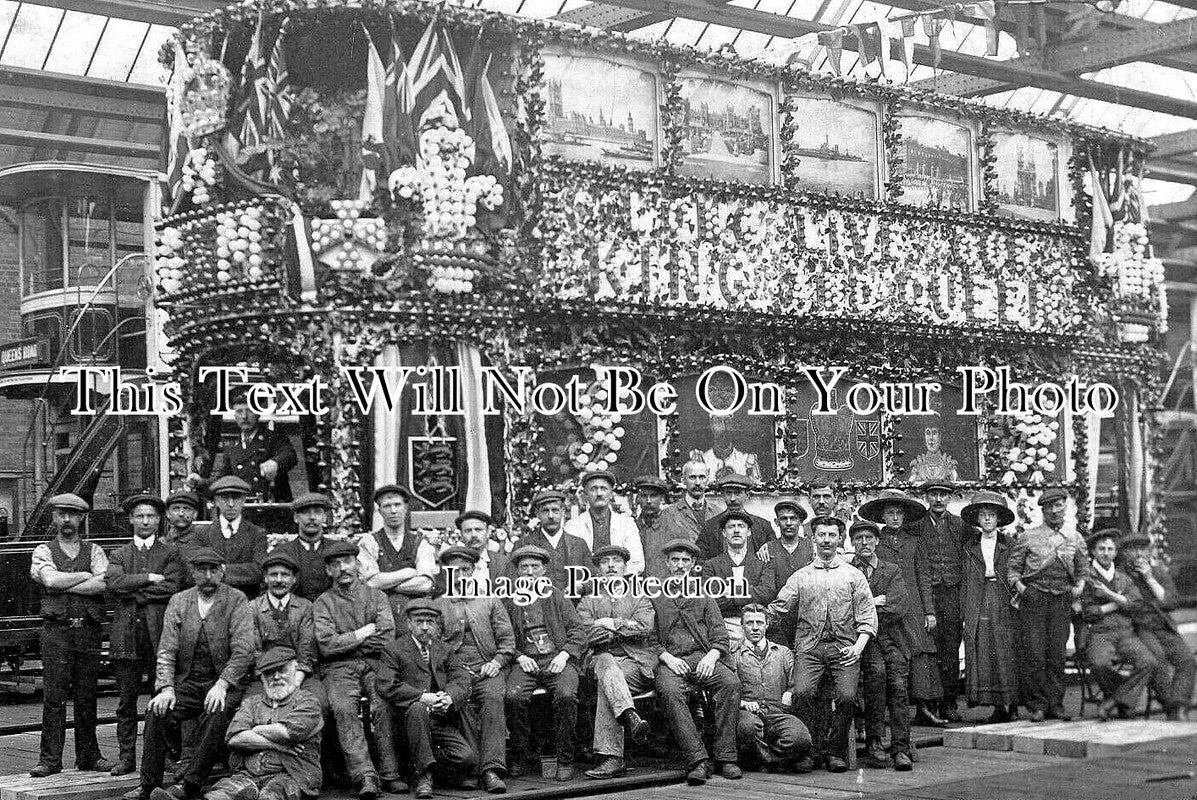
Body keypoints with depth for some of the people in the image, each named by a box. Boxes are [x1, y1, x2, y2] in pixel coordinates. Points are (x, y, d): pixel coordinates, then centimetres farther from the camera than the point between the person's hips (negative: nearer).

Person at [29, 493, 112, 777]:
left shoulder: (94, 551, 13)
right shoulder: (43, 551, 10)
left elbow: (104, 584, -6)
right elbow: (51, 579, -11)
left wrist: (64, 584, -8)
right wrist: (86, 576, -3)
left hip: (88, 629, 2)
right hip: (56, 629, -2)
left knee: (87, 696, 4)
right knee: (54, 696, -5)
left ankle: (88, 756, 12)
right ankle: (50, 759, -1)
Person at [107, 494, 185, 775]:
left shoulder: (171, 553, 10)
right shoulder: (119, 555, 17)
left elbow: (171, 587, -5)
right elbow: (113, 583, -1)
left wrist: (134, 591, -4)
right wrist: (148, 578, -7)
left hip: (159, 629, -2)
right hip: (126, 633, 2)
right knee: (126, 699, 3)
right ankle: (127, 757, 8)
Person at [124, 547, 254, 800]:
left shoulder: (236, 601, -1)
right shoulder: (178, 602, 9)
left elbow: (243, 651, -10)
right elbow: (166, 651, 4)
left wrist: (221, 685, -23)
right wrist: (166, 688, -13)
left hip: (224, 683, -3)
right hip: (187, 683, 3)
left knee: (216, 716, -33)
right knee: (157, 712, -22)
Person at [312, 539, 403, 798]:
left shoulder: (377, 597, 17)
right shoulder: (323, 604, 13)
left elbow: (387, 639, 3)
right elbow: (327, 646, -2)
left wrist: (347, 640, 2)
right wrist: (366, 632, 1)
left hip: (375, 665, 1)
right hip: (339, 669, -1)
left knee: (384, 706, -30)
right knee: (344, 708, -31)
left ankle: (390, 774, -28)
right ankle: (364, 776, -37)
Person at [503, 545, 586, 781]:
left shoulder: (556, 596, 16)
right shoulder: (509, 601, 16)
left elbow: (578, 632, 10)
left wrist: (564, 655, -7)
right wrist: (519, 657, -8)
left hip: (558, 661, 0)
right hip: (525, 662, 1)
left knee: (566, 695, -32)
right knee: (513, 696, -30)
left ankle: (565, 760, -18)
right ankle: (522, 757, -11)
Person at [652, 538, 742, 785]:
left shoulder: (703, 595, 21)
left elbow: (721, 639, 14)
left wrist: (711, 656, -7)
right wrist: (667, 657, -10)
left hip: (702, 657, 2)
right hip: (668, 660, -2)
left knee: (730, 682, -30)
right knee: (669, 691, -36)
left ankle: (726, 757, -28)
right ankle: (698, 761, -38)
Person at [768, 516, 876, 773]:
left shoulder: (854, 576, 14)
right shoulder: (800, 577, 16)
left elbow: (867, 616, 8)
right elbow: (779, 608, 10)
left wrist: (858, 646, -6)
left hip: (844, 648, 0)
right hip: (809, 646, 0)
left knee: (847, 696, -22)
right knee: (803, 693, -25)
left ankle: (836, 752, -4)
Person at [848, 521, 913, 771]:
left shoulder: (892, 570, 19)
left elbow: (899, 605, 3)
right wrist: (877, 601, -5)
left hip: (893, 639, 2)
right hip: (862, 638, -2)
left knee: (898, 685, -20)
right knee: (876, 670, -29)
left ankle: (901, 749, -20)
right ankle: (873, 743, -24)